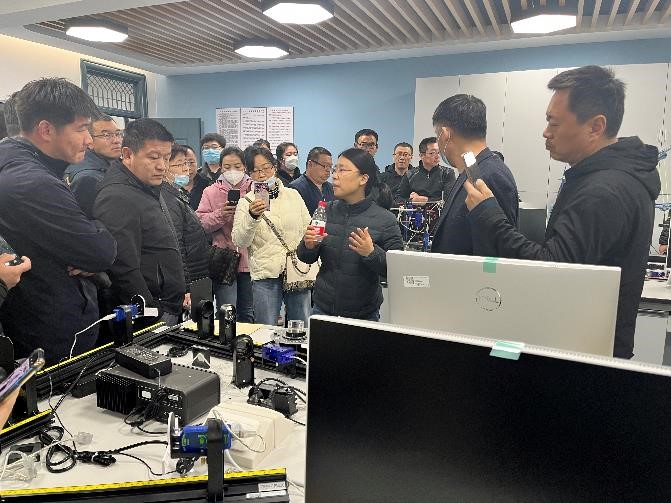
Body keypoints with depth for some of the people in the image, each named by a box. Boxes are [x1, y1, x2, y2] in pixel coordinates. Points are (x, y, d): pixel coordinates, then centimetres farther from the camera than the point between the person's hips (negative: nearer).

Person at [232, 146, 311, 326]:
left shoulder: (293, 195, 9)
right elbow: (239, 242, -9)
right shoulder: (247, 202, 1)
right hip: (266, 275, -2)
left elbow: (308, 230, 14)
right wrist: (252, 217, -26)